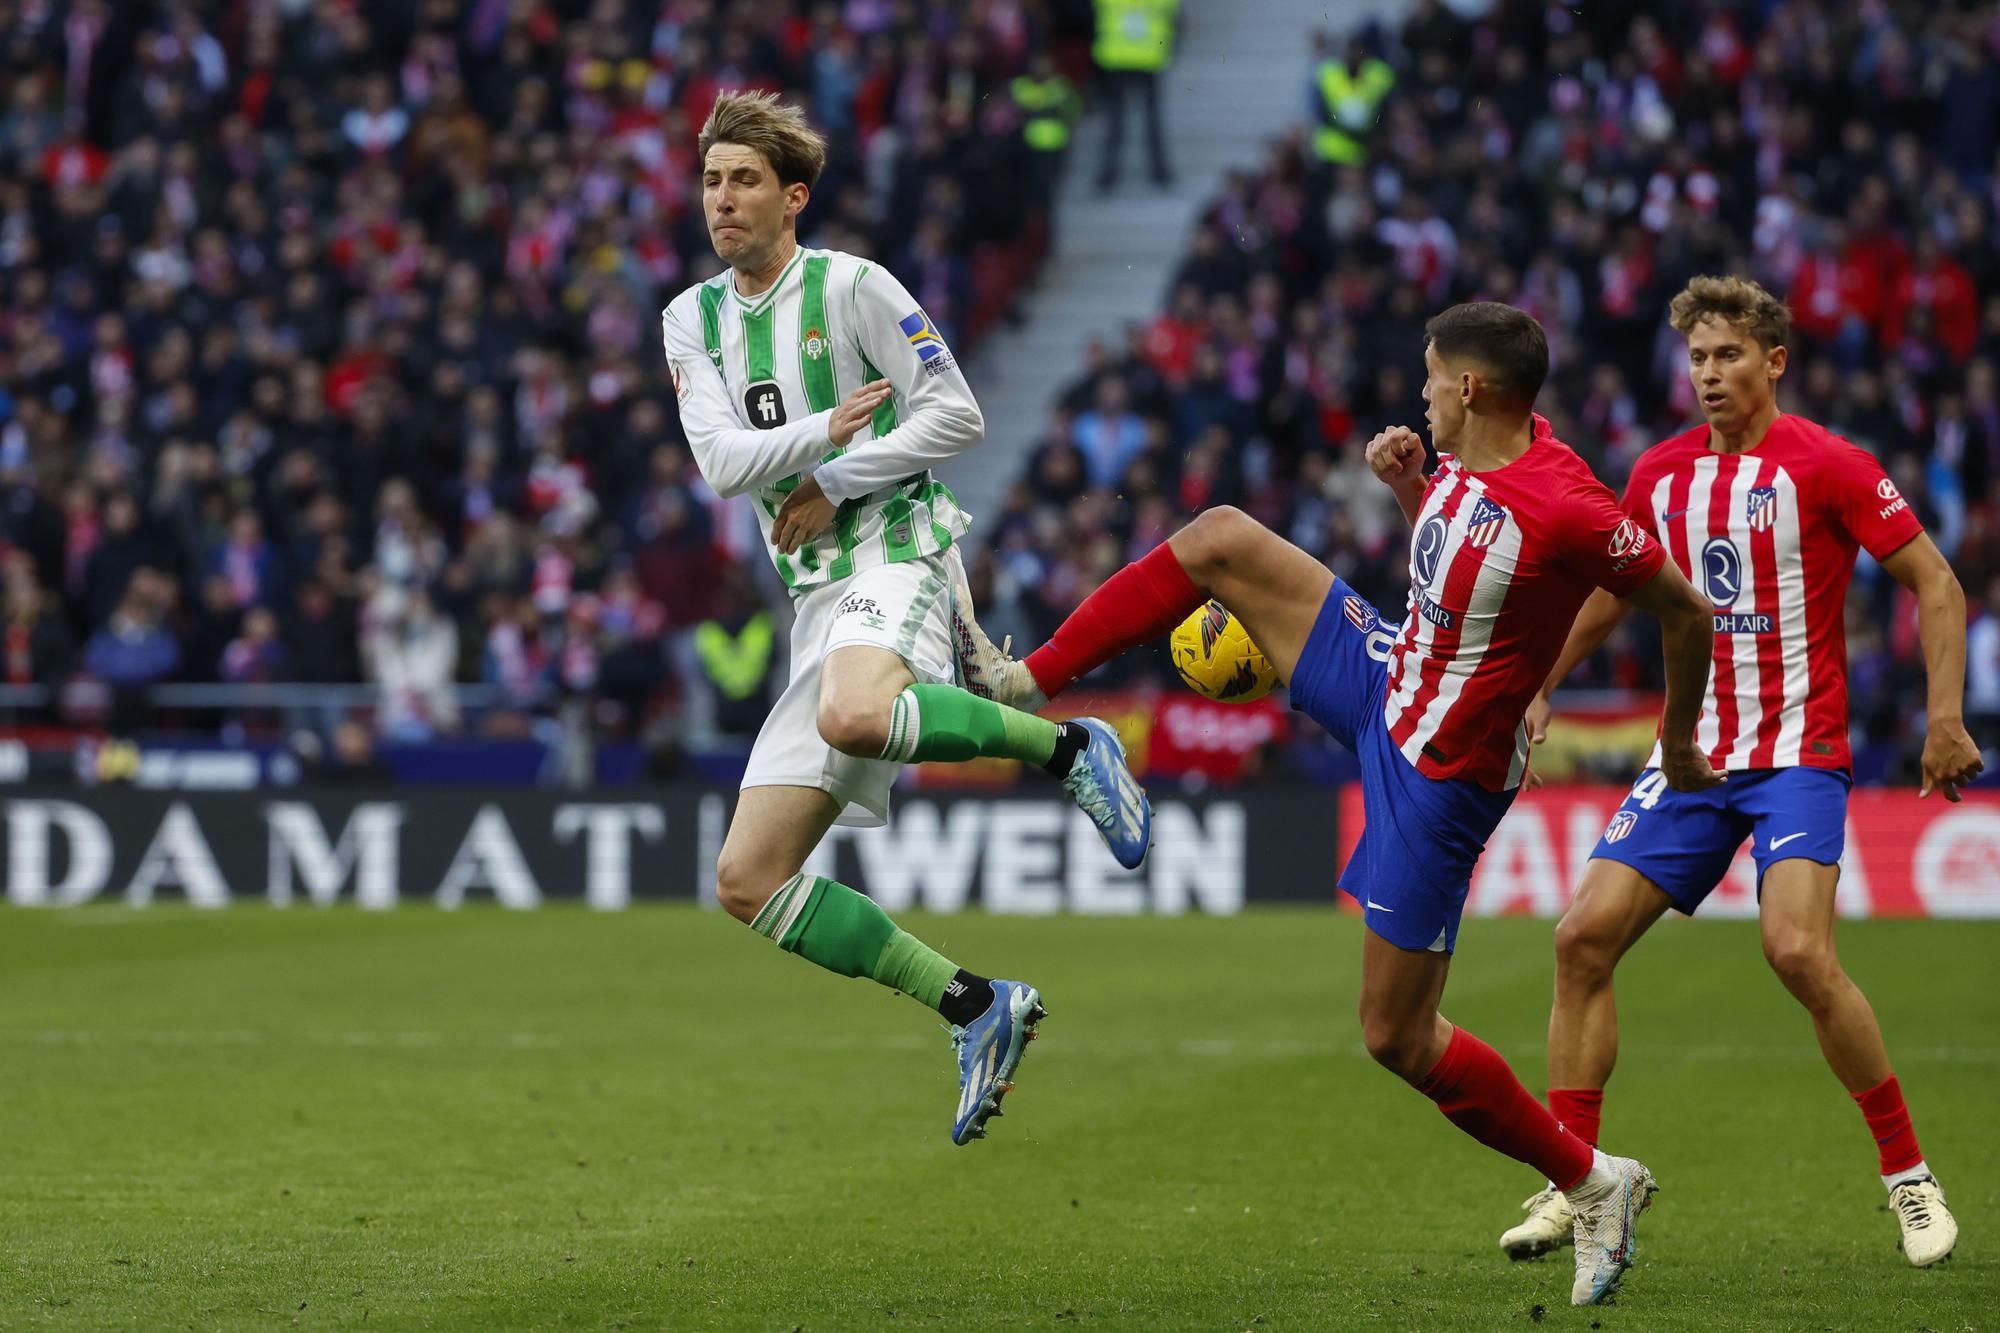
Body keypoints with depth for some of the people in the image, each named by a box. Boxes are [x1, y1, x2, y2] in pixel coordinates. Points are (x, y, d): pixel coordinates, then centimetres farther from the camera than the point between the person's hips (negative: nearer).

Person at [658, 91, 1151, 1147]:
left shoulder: (851, 286, -1)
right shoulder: (692, 319, 14)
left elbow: (956, 416, -4)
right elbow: (721, 460, -1)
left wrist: (834, 484, -9)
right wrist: (824, 430, -13)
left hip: (895, 556, -7)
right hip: (816, 596, 7)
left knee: (854, 716, -43)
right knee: (748, 879, -1)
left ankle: (1067, 745, -20)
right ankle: (979, 1010, 3)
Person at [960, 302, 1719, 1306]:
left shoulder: (1567, 508, -29)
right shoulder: (1468, 457, -3)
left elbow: (1687, 611, -18)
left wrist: (1679, 747, -3)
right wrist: (1406, 484, -2)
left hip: (1437, 775, -9)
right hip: (1384, 683, 9)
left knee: (1396, 1037, -2)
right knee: (1217, 542, 3)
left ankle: (1591, 1183, 14)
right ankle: (1028, 683, 16)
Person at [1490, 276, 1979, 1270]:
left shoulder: (1825, 465, -8)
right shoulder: (1662, 474, 8)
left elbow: (1935, 584, -6)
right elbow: (1609, 590, 25)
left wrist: (1945, 719, -14)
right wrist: (1537, 689, 19)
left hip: (1797, 751, -6)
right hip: (1691, 752, 6)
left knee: (1797, 952, -23)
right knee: (1585, 935, -7)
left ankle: (1908, 1175, -6)